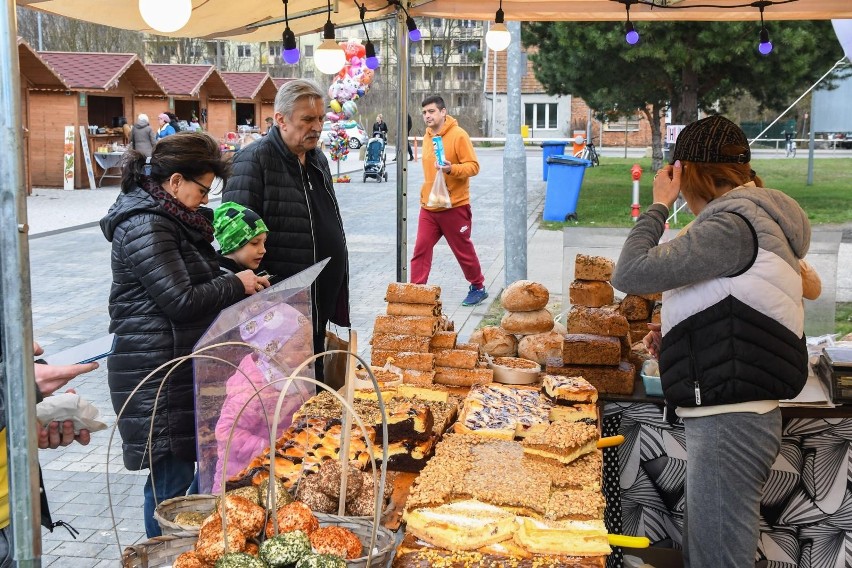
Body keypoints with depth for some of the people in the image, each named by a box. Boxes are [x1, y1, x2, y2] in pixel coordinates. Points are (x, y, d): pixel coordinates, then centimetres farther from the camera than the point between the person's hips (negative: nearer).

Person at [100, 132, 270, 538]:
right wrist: (236, 284, -7)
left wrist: (240, 285, 9)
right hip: (157, 372, -10)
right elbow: (181, 300, -21)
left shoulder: (169, 218, 15)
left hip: (183, 363, 10)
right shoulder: (145, 227, -18)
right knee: (172, 477, -3)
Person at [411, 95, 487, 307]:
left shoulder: (458, 135, -11)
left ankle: (478, 288, 26)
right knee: (421, 250, -2)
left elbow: (473, 166, -14)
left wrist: (452, 169, -29)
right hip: (428, 207, 6)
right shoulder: (427, 136, 10)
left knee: (464, 251, 8)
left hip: (454, 206, -6)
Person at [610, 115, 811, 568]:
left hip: (728, 423, -10)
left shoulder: (731, 225, -17)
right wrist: (675, 338, 11)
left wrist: (659, 205, -8)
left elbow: (630, 275, -21)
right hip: (727, 415, 10)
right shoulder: (755, 218, 15)